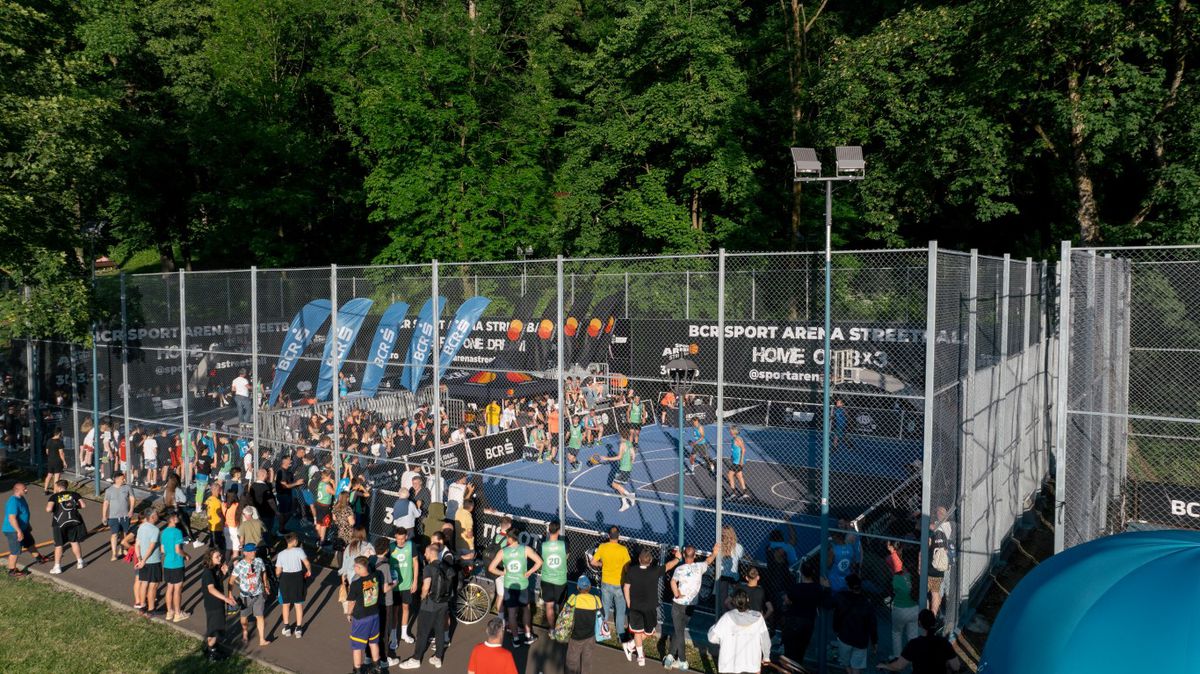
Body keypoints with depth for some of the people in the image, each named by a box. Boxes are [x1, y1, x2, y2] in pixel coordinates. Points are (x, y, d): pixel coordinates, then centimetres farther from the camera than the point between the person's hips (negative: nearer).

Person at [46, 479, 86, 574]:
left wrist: (52, 511, 3)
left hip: (60, 523, -3)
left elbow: (48, 509, -19)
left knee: (58, 545, 7)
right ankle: (80, 562, 25)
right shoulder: (74, 494, 4)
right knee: (74, 541, 17)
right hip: (74, 521, 3)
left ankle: (57, 567, 10)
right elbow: (83, 505, -2)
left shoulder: (54, 496, -4)